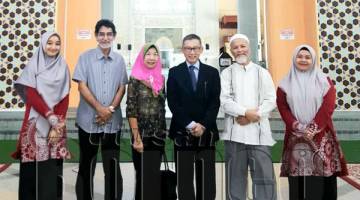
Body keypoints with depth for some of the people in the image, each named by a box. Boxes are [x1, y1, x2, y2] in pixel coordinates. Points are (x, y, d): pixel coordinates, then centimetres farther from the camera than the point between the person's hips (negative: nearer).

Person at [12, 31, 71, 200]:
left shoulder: (63, 67, 7)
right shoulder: (33, 66, 1)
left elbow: (65, 98, 2)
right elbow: (31, 95, -8)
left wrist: (58, 124, -8)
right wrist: (50, 117, -16)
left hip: (57, 124, 2)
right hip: (36, 122, -2)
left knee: (53, 166, 3)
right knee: (33, 165, -1)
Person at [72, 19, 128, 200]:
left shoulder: (119, 60, 7)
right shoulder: (85, 57, 0)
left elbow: (122, 88, 5)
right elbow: (82, 86, -6)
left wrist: (110, 109, -9)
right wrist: (99, 108, -15)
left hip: (113, 121, 2)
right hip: (89, 120, -1)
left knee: (113, 166, 6)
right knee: (86, 165, 8)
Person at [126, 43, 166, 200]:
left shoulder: (161, 78, 7)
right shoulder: (135, 79, -8)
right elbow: (131, 110, -12)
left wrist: (163, 131, 10)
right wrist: (137, 138, -16)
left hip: (158, 134, 5)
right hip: (142, 134, -5)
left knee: (155, 174, 14)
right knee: (143, 174, 5)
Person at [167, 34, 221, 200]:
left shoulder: (212, 73, 9)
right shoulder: (174, 73, 6)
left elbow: (215, 102, 1)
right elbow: (173, 103, -3)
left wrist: (203, 125, -11)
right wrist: (190, 125, -11)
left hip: (206, 133, 1)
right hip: (182, 133, -1)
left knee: (206, 179, 5)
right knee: (184, 179, 4)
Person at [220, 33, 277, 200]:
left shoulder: (262, 72, 13)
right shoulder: (227, 73, 10)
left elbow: (271, 100, 4)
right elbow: (224, 100, -2)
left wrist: (253, 116, -11)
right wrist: (246, 112, -14)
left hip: (258, 131, 1)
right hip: (235, 131, 0)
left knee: (264, 176, -3)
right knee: (236, 177, 5)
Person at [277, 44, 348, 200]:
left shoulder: (324, 81, 9)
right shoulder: (285, 84, 10)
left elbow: (328, 106, -3)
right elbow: (283, 108, 1)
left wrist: (313, 129, -13)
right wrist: (299, 128, -12)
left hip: (321, 136, 0)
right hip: (296, 137, 0)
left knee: (321, 179, -3)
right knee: (298, 179, -1)